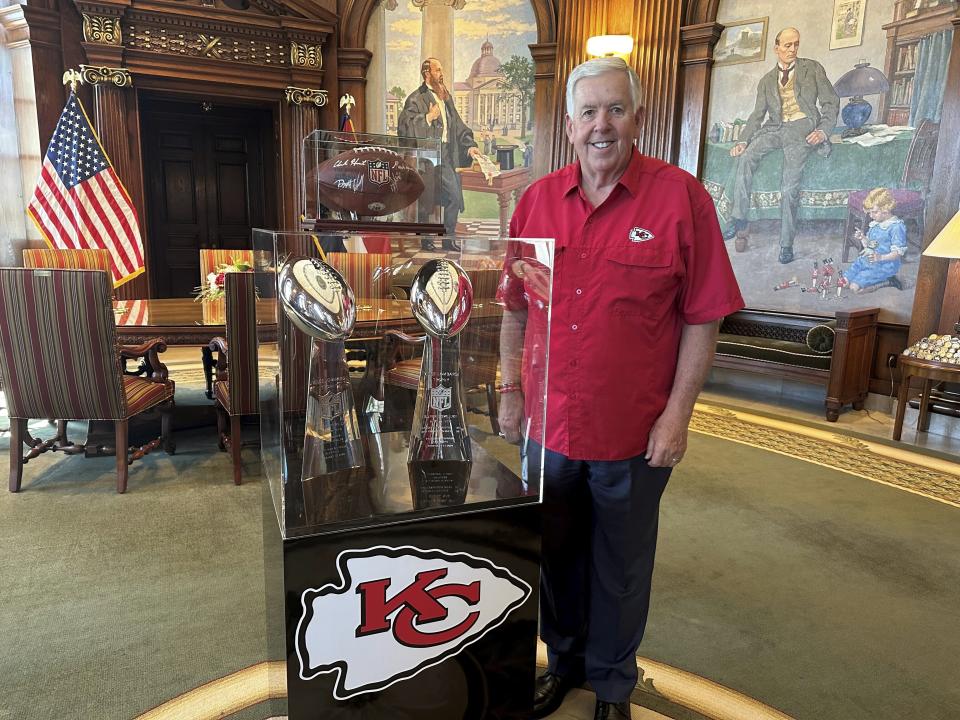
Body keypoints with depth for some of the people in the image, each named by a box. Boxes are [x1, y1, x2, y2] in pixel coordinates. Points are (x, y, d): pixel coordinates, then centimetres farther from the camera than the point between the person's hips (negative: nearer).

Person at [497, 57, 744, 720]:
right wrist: (511, 391, 5)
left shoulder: (680, 197, -9)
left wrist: (677, 415, -12)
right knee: (556, 555, 21)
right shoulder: (538, 200, 2)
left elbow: (701, 321, -8)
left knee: (621, 569, 16)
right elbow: (516, 309, 8)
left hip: (634, 436, -3)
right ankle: (564, 660, 47)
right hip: (547, 424, 3)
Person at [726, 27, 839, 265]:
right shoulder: (766, 80, 21)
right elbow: (757, 115, 15)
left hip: (802, 128, -3)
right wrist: (743, 141, -4)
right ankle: (739, 221, -28)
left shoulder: (812, 68, 13)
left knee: (789, 185, -26)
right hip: (775, 128, 3)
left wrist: (823, 131, -9)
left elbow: (831, 101, 9)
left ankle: (786, 244, -22)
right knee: (745, 158, -29)